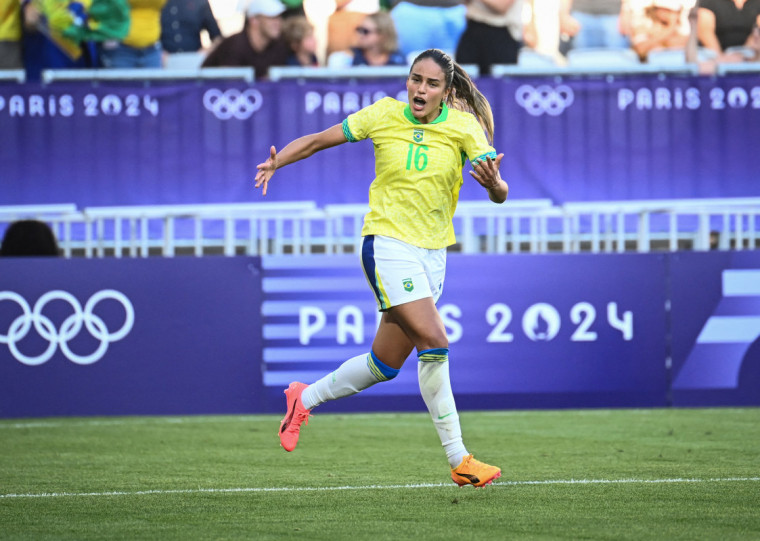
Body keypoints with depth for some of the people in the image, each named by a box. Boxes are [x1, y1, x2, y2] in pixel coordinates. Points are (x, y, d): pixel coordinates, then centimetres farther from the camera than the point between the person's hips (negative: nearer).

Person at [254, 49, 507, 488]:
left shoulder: (464, 127, -4)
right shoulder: (384, 115, -5)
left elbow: (499, 194, -12)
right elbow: (319, 140, 5)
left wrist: (494, 183, -35)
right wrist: (276, 163, -11)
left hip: (432, 254, 4)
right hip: (388, 244, -4)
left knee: (385, 364, 7)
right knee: (434, 342, -19)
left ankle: (305, 398, 32)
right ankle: (459, 460, -12)